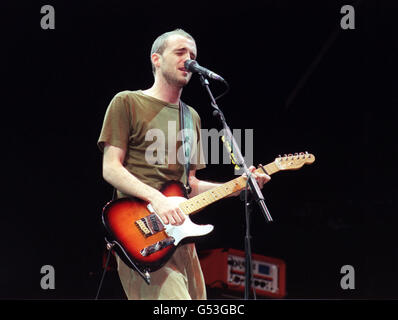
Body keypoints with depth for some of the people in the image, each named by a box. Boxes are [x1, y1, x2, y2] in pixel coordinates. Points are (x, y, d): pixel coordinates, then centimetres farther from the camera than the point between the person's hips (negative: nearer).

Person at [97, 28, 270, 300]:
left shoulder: (192, 117, 23)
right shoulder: (127, 103, 3)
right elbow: (110, 168, -5)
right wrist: (157, 198, -19)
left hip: (178, 233, 7)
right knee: (173, 299, -24)